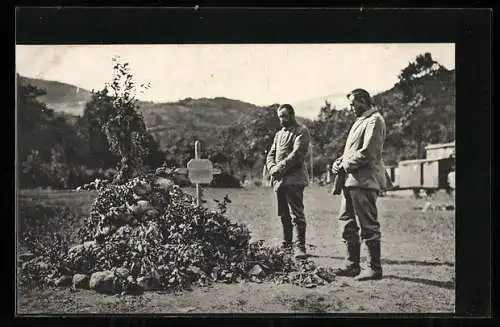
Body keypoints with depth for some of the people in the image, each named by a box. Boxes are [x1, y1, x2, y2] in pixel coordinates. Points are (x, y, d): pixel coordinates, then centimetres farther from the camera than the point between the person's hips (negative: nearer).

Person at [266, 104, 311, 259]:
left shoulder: (301, 131, 0)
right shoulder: (279, 134, 23)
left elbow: (297, 153, -13)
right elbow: (271, 154, 16)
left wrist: (281, 167, -17)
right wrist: (273, 168, -5)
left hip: (294, 178, -7)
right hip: (279, 179, 7)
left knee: (296, 214, -11)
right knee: (284, 214, 11)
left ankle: (300, 247, -11)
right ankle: (287, 244, 18)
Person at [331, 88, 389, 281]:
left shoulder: (374, 121, -9)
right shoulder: (360, 121, 22)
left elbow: (367, 153, -19)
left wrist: (345, 165, -10)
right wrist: (339, 162, 6)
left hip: (364, 180, -10)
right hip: (351, 180, 10)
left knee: (368, 225, -5)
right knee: (347, 222, 12)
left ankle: (374, 268, 2)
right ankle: (352, 264, 20)